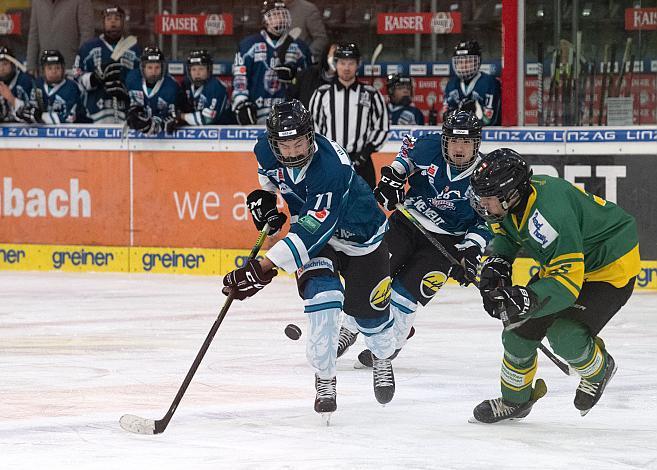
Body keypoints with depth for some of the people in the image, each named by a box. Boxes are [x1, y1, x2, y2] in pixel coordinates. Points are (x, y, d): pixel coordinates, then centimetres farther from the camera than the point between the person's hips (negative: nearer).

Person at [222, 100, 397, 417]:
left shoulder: (330, 168, -42)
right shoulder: (267, 149, -20)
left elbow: (311, 231, -48)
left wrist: (263, 268, -53)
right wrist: (265, 196, -4)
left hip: (357, 233, -4)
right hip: (308, 220, 4)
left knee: (368, 309, 4)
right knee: (322, 295, -21)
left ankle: (382, 358, 40)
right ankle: (324, 379, -10)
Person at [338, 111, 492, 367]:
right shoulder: (429, 147, -11)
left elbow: (487, 222, -7)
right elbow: (408, 148, 13)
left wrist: (470, 253, -18)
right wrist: (393, 177, 0)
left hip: (446, 240, -3)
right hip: (408, 221, 3)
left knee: (407, 291, -13)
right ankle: (347, 330, 12)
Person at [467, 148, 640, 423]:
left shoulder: (547, 213, -38)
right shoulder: (515, 199, -11)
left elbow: (568, 279, -38)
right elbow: (506, 235, 12)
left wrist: (528, 299, -49)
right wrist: (495, 264, -7)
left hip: (612, 268, -9)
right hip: (562, 263, 9)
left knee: (565, 336, -23)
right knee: (520, 328, 4)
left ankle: (598, 370, 10)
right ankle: (515, 400, 26)